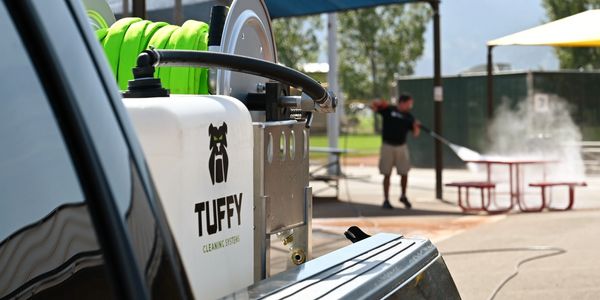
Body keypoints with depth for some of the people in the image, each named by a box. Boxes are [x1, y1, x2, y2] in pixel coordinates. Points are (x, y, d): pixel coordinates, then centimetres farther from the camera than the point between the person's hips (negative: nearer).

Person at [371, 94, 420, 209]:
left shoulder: (409, 116, 6)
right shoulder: (388, 109, -3)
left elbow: (415, 134, 4)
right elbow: (373, 107, -7)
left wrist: (416, 127, -17)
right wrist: (376, 103, -28)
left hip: (401, 147, 3)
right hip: (387, 146, -3)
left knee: (404, 173, 5)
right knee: (387, 174, 1)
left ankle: (403, 196, 27)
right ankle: (386, 200, 9)